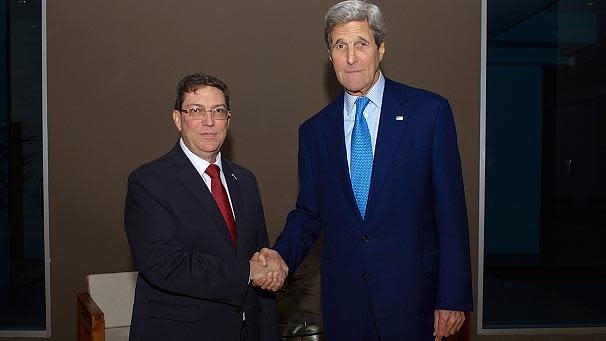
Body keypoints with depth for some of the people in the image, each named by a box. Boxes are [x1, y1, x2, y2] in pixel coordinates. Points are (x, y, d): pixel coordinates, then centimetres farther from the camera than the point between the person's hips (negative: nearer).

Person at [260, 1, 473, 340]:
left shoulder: (429, 111, -6)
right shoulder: (314, 131, 5)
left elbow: (451, 209, -7)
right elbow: (308, 212, 9)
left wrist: (453, 298, -8)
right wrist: (282, 255, -10)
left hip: (411, 293, -2)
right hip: (343, 297, 3)